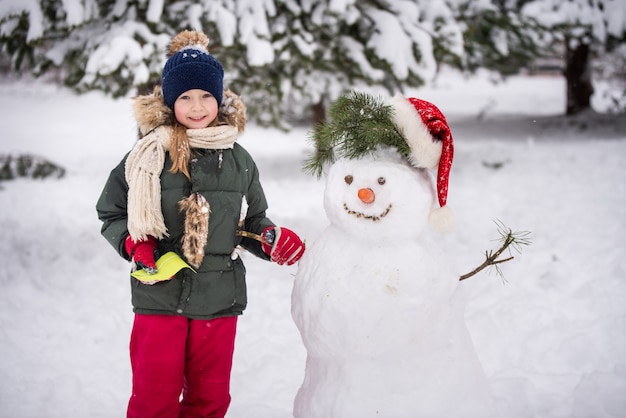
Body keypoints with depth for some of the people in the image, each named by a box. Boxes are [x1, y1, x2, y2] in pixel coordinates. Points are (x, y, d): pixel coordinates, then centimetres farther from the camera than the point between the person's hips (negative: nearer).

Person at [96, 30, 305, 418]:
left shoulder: (238, 160, 3)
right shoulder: (149, 155, -4)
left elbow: (253, 221, 14)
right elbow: (111, 213, 6)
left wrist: (272, 239, -6)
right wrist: (133, 243, -12)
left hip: (220, 300, 2)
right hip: (160, 297, -2)